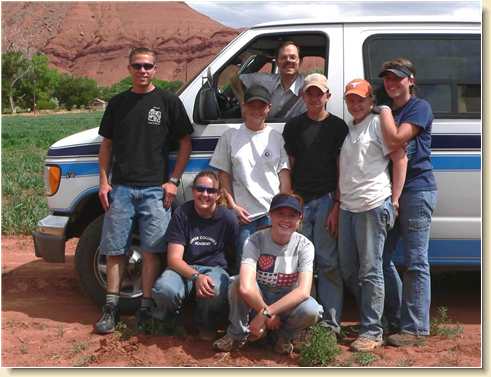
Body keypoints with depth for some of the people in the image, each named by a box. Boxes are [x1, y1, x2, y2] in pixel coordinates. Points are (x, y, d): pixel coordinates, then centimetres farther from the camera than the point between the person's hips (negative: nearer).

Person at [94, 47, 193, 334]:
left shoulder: (169, 102, 3)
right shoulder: (118, 103, 11)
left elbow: (185, 143, 4)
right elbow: (107, 144, 16)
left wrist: (174, 181, -4)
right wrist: (103, 181, 5)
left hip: (155, 189, -2)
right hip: (120, 188, 3)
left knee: (152, 251, -2)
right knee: (114, 251, 4)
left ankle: (146, 309, 8)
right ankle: (111, 307, 14)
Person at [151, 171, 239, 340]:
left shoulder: (228, 218, -4)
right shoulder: (182, 214, -7)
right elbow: (174, 258, -12)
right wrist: (196, 277, -28)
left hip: (214, 268, 0)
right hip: (184, 269, 0)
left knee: (217, 292, -37)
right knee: (164, 289, -34)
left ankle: (206, 325, 0)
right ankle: (165, 321, 4)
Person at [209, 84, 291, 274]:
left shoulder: (276, 137, 7)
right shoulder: (230, 136, 5)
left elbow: (284, 175, 6)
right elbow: (223, 174, 5)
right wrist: (233, 206, -4)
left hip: (272, 214, 1)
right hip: (243, 214, 0)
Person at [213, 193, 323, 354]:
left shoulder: (304, 246, -14)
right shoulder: (255, 241, -19)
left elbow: (303, 291, -26)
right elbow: (246, 287, -34)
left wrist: (265, 313, -31)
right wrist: (268, 315, -28)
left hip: (288, 301, 1)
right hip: (255, 300, 0)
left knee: (312, 310, -33)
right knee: (238, 282, -32)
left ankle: (286, 335, 2)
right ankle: (237, 334, -7)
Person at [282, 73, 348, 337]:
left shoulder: (338, 127, 7)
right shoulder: (293, 126, 12)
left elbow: (342, 169, 3)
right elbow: (288, 167, 12)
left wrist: (337, 205, -5)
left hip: (327, 201, -2)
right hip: (299, 201, 2)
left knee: (328, 261, -1)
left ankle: (331, 320, 4)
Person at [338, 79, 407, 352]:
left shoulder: (377, 123, -2)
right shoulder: (347, 129, 20)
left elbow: (400, 158, -7)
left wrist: (394, 200, -11)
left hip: (373, 206, -8)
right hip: (348, 207, 8)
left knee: (370, 271, -5)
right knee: (349, 271, 12)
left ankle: (372, 332, 1)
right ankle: (372, 317, 27)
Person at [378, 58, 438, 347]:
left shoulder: (420, 107, -5)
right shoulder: (387, 112, 19)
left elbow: (396, 140, -19)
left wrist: (385, 112, -7)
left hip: (417, 190, -8)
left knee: (415, 261, -4)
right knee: (381, 257, 8)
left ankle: (415, 328, 2)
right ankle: (397, 319, 20)